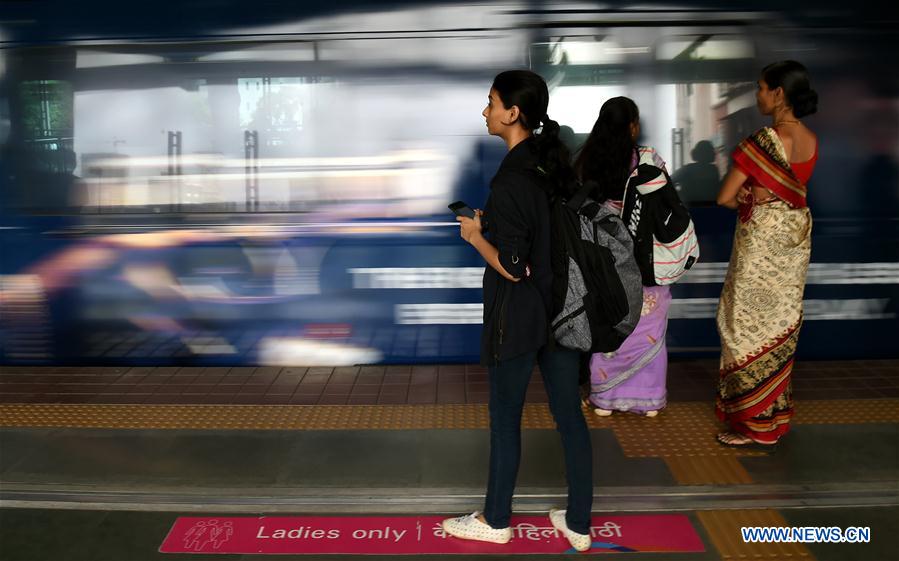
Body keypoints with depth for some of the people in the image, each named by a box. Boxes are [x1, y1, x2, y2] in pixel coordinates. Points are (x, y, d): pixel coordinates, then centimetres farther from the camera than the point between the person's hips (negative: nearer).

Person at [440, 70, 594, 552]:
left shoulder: (510, 179, -21)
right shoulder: (556, 162, 3)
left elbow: (512, 268, -21)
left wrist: (475, 236, -6)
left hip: (519, 318, -7)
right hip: (562, 310, 7)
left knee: (505, 419, 10)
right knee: (569, 415, 13)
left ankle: (496, 520, 28)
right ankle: (579, 525, 25)